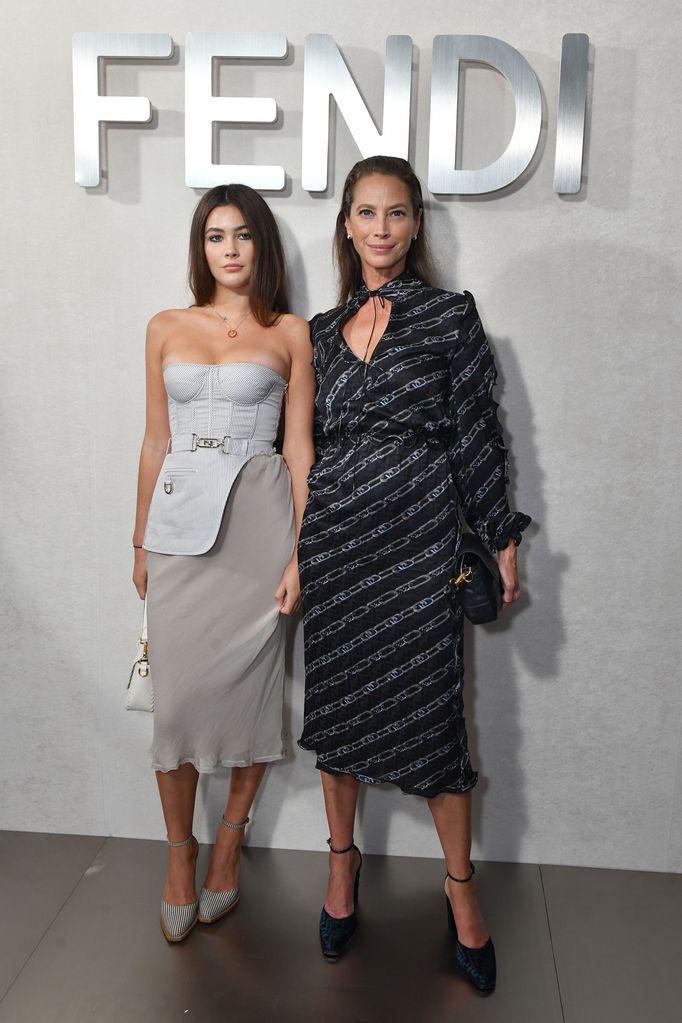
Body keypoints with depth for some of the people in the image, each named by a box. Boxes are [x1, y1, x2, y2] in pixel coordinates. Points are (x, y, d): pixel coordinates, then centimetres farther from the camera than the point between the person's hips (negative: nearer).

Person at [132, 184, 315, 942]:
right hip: (180, 520, 2)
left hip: (257, 517, -2)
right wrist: (141, 542, 12)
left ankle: (228, 845, 27)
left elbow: (299, 448, 0)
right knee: (176, 695, 2)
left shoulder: (289, 333, 3)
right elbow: (155, 442, 12)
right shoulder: (166, 329, 10)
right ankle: (180, 858, 21)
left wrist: (302, 553, -5)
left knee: (248, 688, 5)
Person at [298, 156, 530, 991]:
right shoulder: (324, 328, 12)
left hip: (420, 534, -3)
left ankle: (460, 886, 22)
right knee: (336, 702, 10)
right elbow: (315, 429, 7)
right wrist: (356, 348, -1)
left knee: (429, 707, 0)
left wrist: (503, 542, 0)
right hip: (336, 534, 3)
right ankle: (342, 861, 32)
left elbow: (476, 434, 1)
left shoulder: (452, 316, 3)